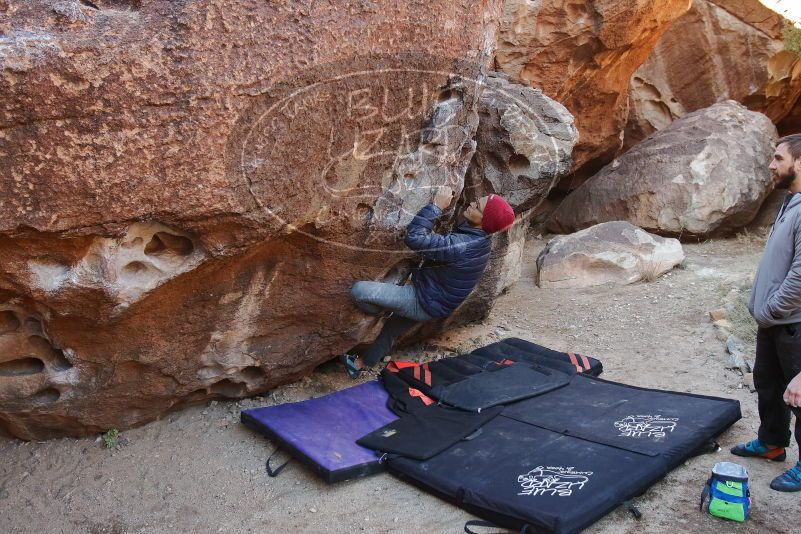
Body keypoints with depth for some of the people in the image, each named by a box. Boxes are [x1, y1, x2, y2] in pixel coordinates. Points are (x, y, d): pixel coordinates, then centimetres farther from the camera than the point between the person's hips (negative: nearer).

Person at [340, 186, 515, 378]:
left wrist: (436, 206, -29)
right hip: (429, 298, 10)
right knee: (391, 329, 29)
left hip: (423, 301, -10)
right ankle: (361, 363, 48)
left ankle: (385, 311, 11)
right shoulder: (477, 239, -3)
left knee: (359, 290, -19)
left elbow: (414, 238, -37)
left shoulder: (463, 245, -34)